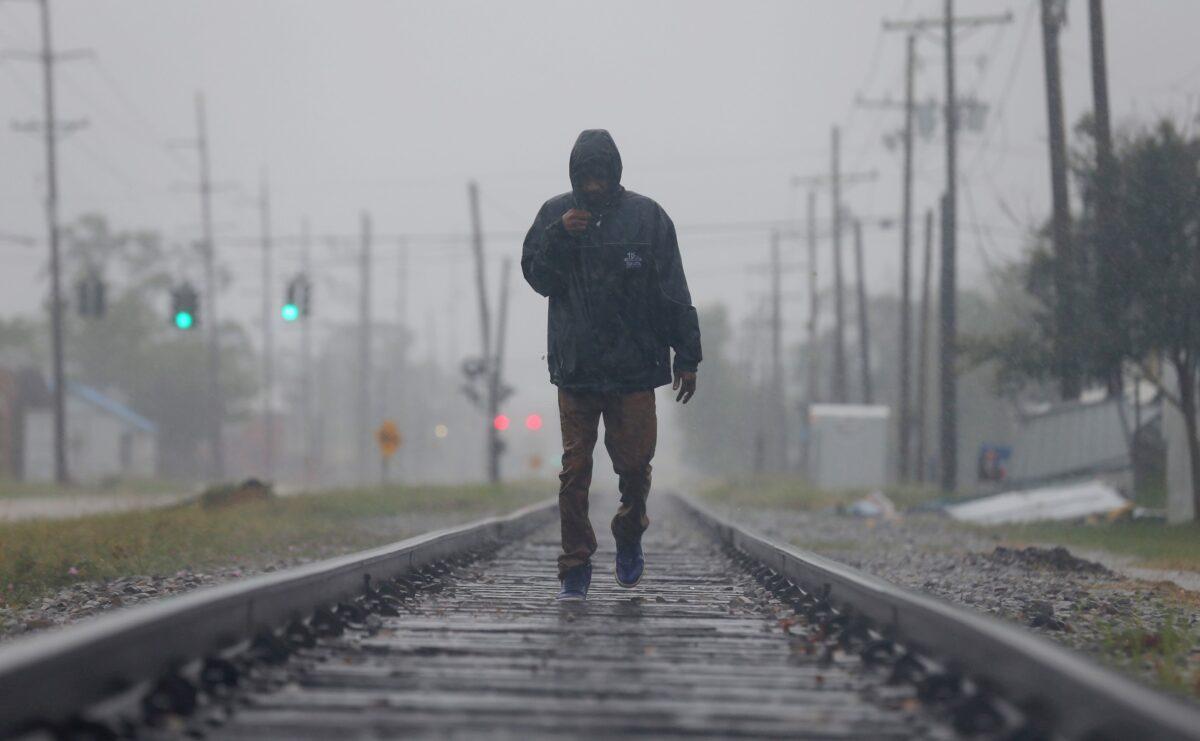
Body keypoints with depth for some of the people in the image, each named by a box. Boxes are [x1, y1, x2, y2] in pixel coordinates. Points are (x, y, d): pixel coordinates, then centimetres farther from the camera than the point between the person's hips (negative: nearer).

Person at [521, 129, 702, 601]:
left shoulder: (646, 217, 1)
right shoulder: (555, 213, 5)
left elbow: (673, 292, 2)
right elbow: (537, 278, 4)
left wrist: (687, 357, 0)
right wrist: (559, 236, -12)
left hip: (633, 366, -1)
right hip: (574, 367, 1)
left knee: (634, 464, 2)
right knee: (575, 470, -1)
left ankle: (629, 537, 30)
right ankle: (575, 567, 7)